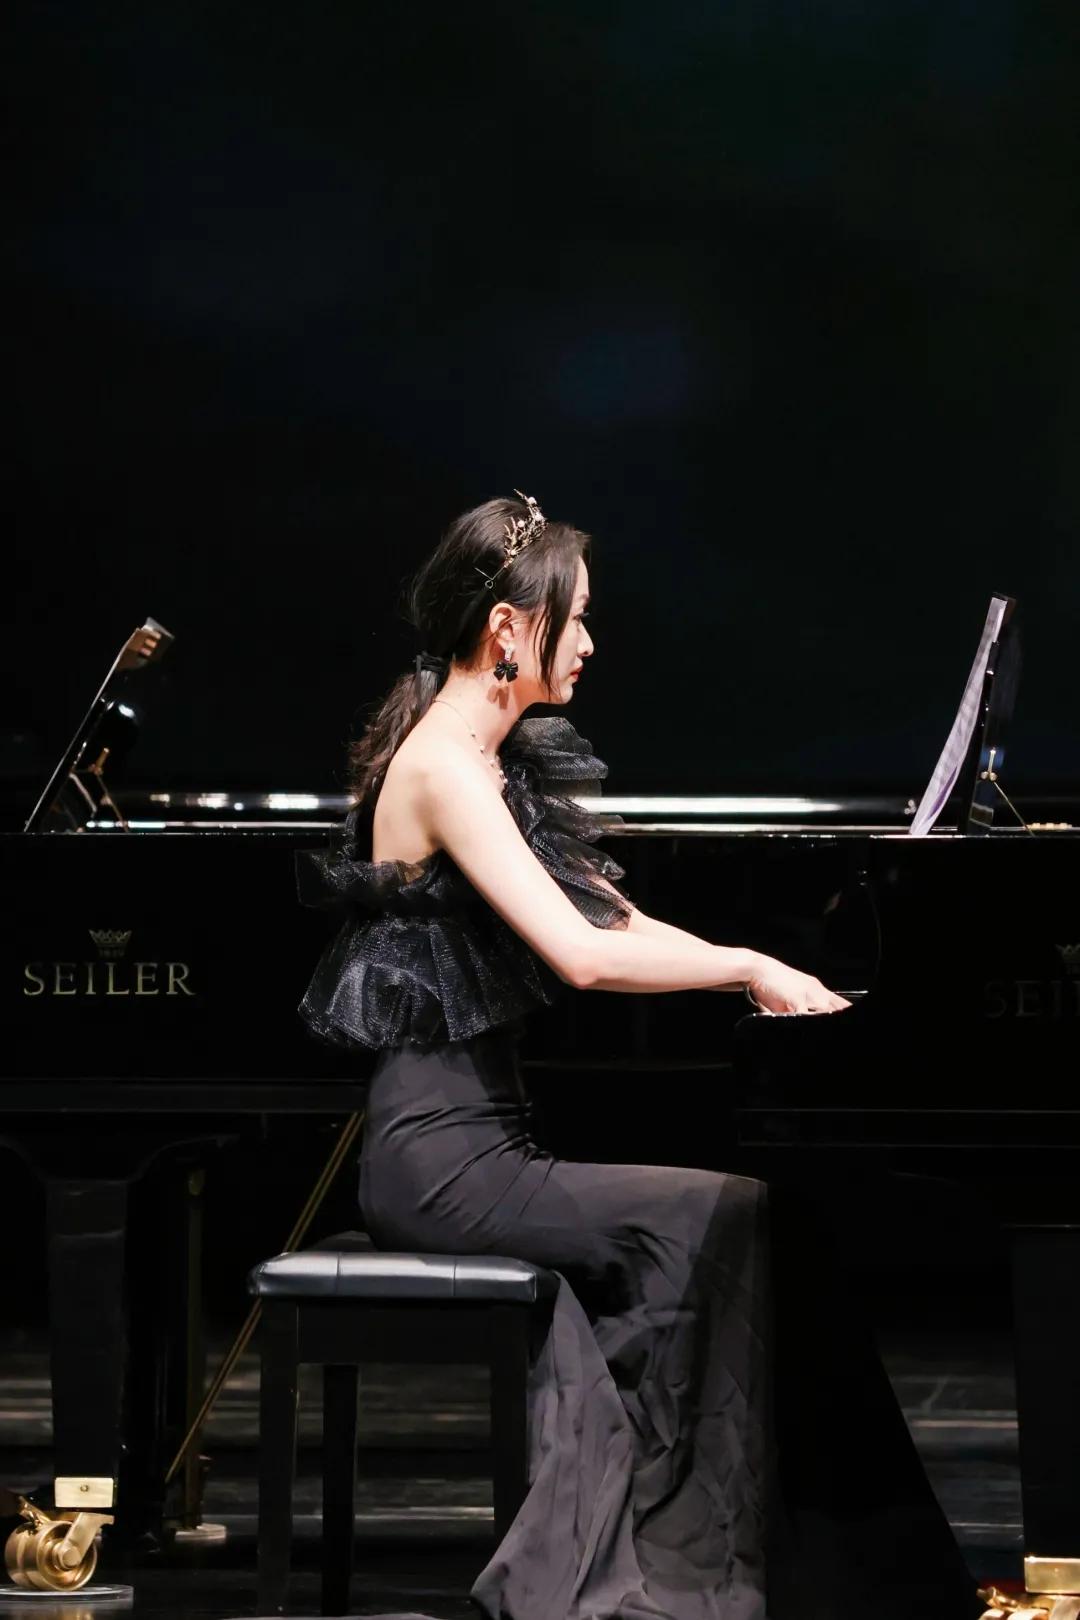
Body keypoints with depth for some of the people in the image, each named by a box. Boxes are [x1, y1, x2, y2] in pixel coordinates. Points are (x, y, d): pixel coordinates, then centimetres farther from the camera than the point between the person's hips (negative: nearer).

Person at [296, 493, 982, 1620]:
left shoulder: (497, 761, 17)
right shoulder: (442, 767, -15)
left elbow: (611, 919, 19)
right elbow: (580, 954, -25)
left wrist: (759, 977, 6)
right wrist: (745, 966, -15)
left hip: (487, 1134, 9)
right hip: (440, 1155, -9)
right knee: (715, 1215, -21)